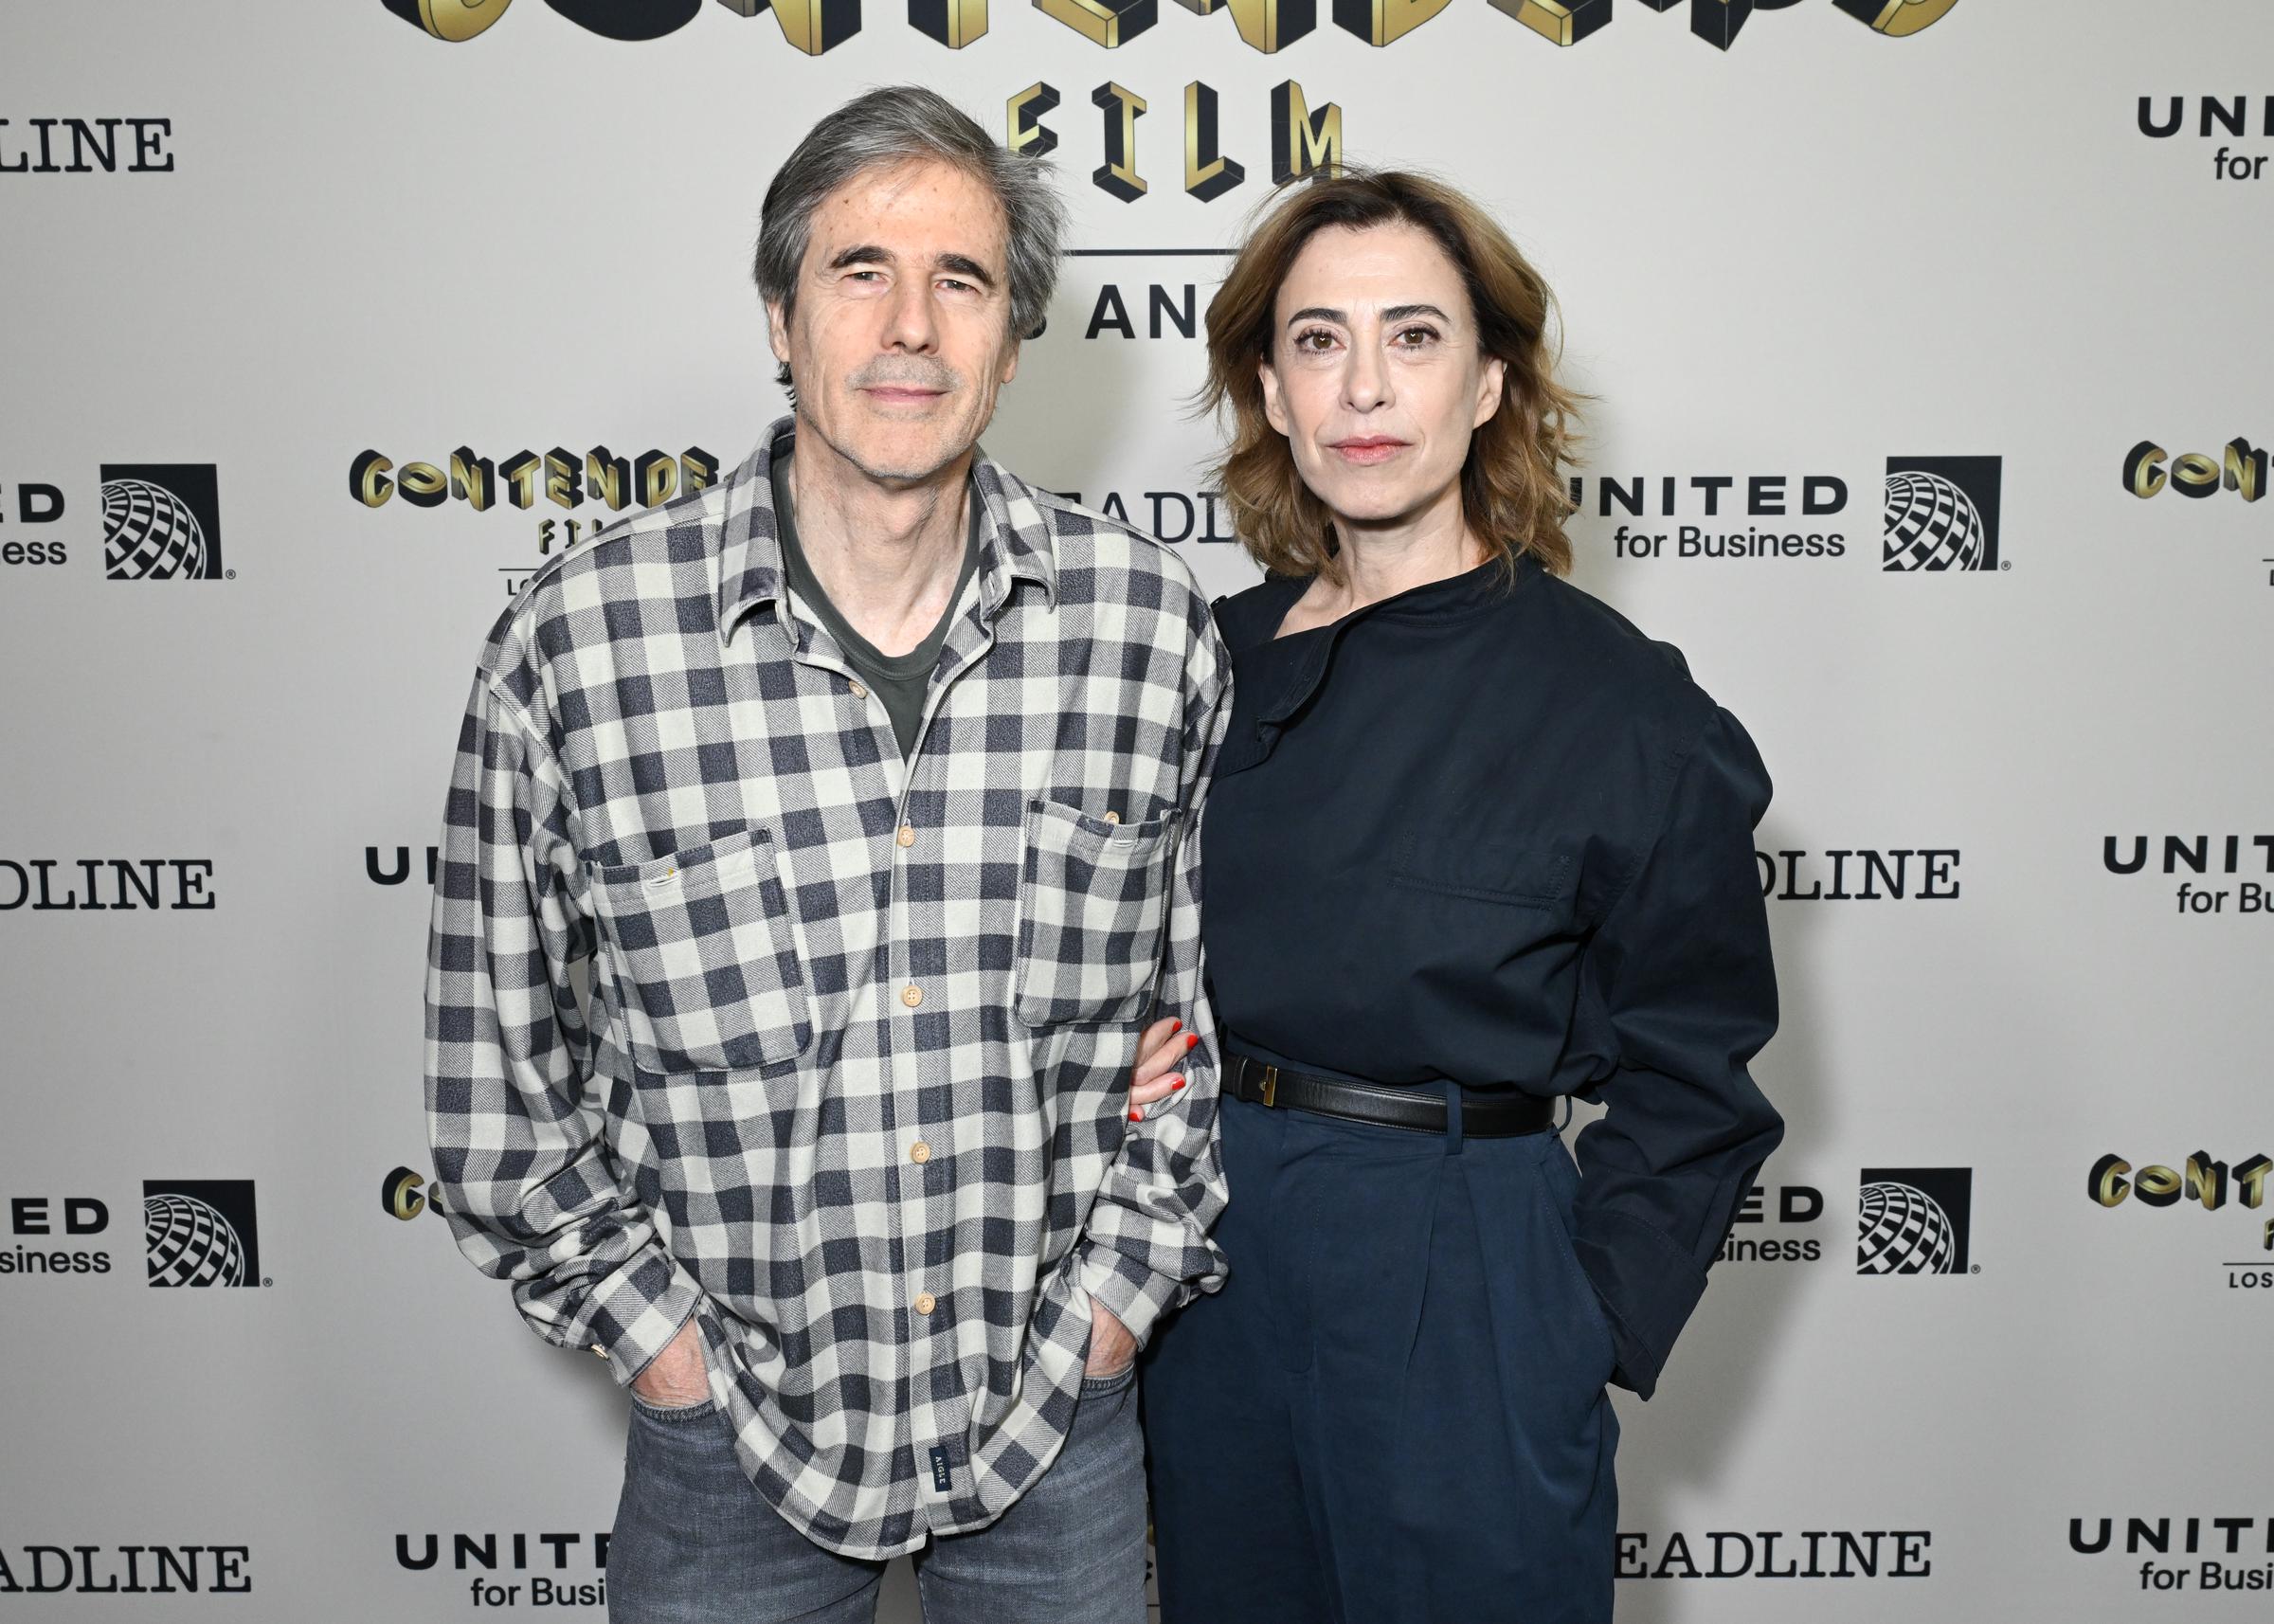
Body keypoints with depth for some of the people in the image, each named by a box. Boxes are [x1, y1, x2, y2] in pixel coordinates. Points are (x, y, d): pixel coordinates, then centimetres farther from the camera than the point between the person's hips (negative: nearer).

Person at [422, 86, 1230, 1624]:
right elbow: (494, 1050, -3)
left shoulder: (1150, 621, -9)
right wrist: (655, 1327, -4)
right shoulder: (576, 642, -13)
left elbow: (1212, 992, 2)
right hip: (729, 1436, -1)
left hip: (1063, 1422, 2)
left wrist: (1120, 1284, -2)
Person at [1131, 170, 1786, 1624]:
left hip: (1458, 1281, -4)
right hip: (1207, 1247, 5)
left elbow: (1690, 1078, -6)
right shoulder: (1219, 657, 1)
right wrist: (1139, 1068, -4)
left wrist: (1578, 1329, -11)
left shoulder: (1626, 709, -12)